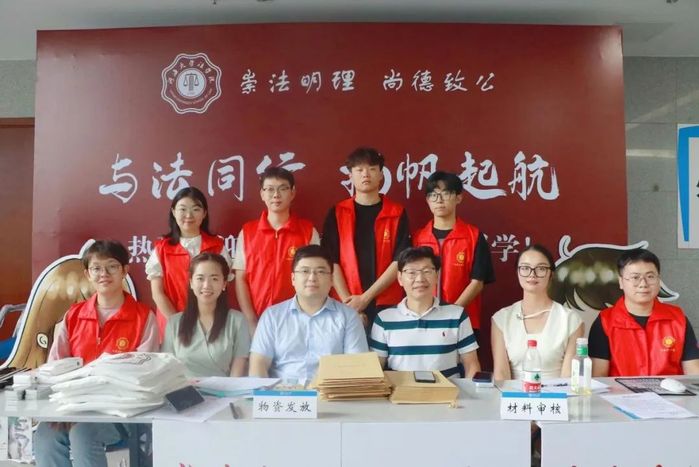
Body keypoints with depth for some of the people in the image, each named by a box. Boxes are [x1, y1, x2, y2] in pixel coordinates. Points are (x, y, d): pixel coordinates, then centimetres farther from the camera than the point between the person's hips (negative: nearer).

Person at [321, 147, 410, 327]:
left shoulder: (397, 213, 2)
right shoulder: (337, 214, 4)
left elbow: (400, 262, -5)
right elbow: (331, 261, -2)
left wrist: (365, 298, -11)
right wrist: (348, 302, -11)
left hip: (388, 306, 0)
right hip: (348, 307, 0)